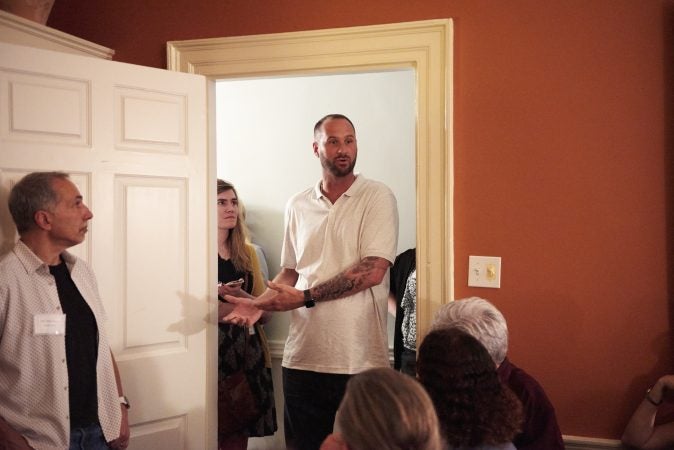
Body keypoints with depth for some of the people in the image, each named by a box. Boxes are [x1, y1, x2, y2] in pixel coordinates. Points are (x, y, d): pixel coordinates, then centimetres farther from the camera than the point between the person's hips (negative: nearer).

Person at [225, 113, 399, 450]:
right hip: (302, 357, 4)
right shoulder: (297, 205, 11)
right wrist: (258, 305, 0)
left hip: (360, 359, -4)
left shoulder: (377, 197, -3)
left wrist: (305, 296, -13)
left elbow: (373, 271, -13)